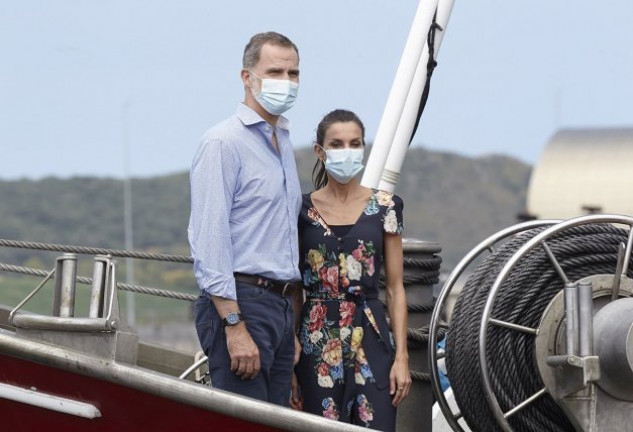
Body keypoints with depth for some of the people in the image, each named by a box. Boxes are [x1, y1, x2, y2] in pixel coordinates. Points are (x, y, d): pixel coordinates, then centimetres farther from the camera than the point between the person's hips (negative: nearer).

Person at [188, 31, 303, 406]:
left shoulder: (284, 143, 20)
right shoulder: (223, 143, -7)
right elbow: (209, 241, -15)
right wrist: (234, 326, -21)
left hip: (282, 305, 8)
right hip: (241, 304, -8)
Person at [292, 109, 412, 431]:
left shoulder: (384, 207, 4)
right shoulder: (302, 210, 5)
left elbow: (395, 288, 5)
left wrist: (402, 356, -3)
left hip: (370, 337, 0)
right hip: (317, 341, 1)